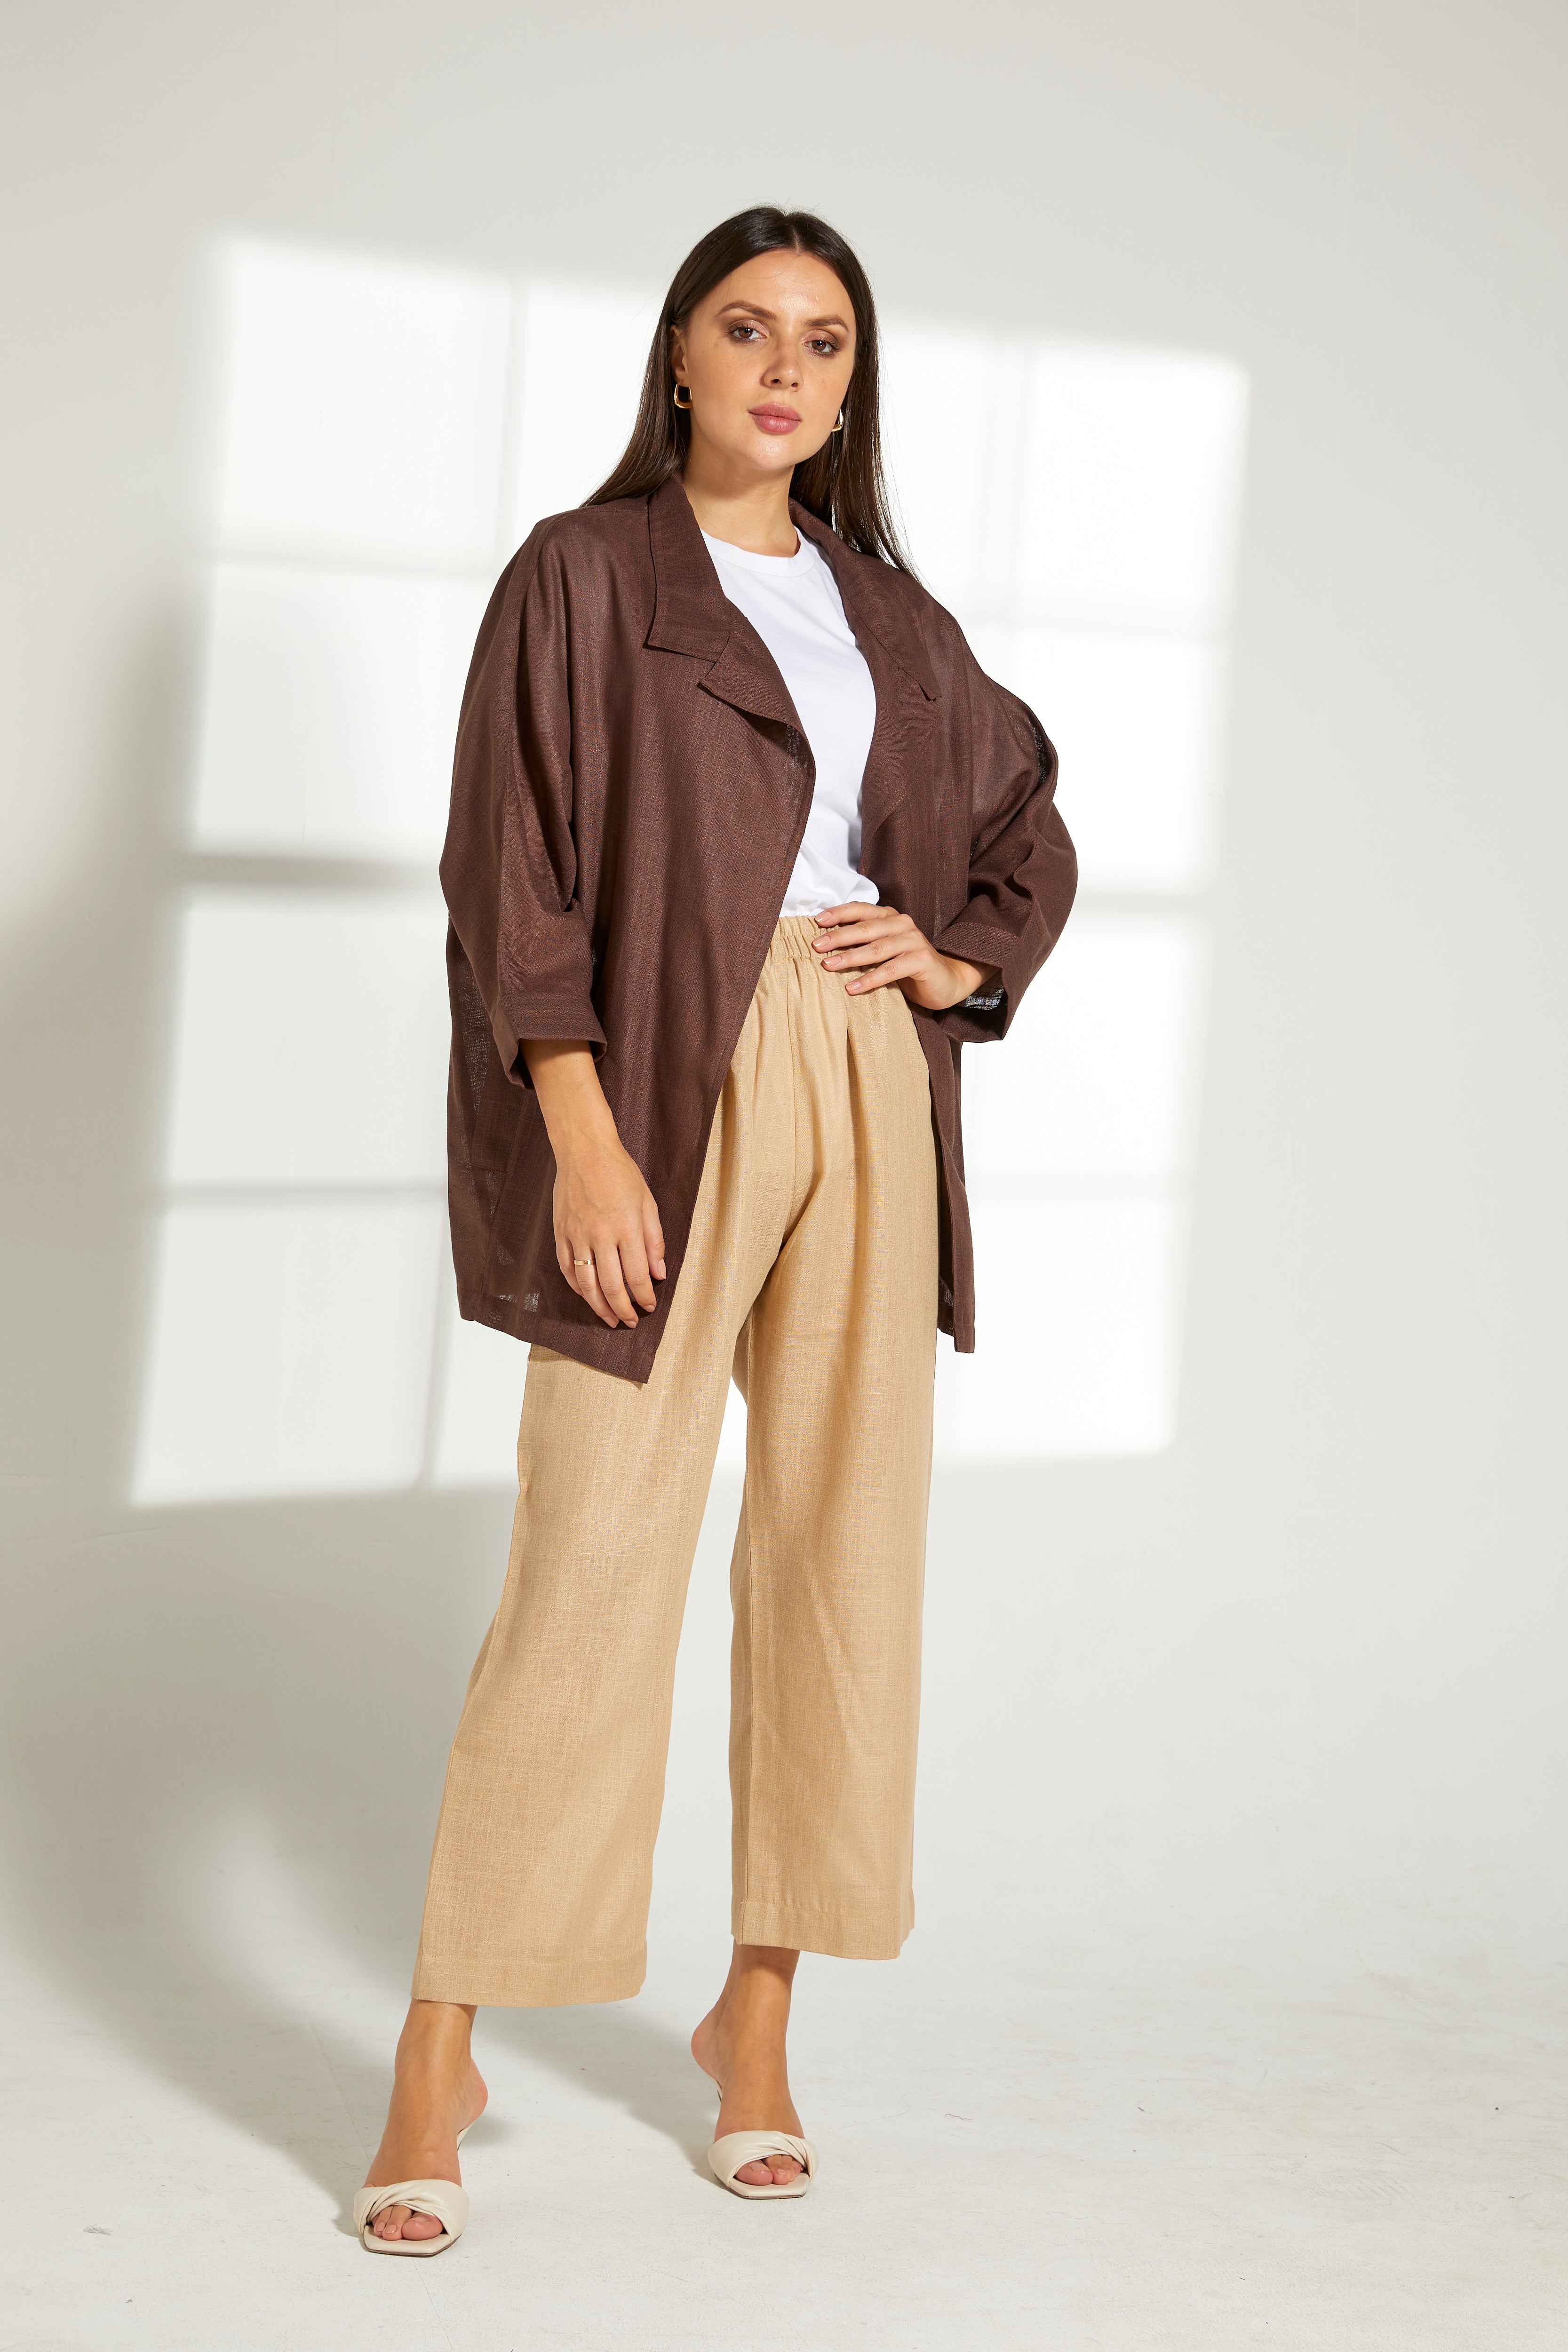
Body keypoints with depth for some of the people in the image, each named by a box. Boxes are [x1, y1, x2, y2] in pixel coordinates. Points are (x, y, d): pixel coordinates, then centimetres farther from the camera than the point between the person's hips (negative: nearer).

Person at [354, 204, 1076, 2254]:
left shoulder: (886, 609, 16)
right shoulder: (584, 576, 2)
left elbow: (1028, 823, 27)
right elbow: (516, 869, -6)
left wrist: (957, 958, 5)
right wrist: (583, 1136, -16)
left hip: (863, 1094, 5)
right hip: (668, 1087, -5)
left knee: (843, 1543, 4)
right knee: (594, 1567, -10)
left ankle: (759, 2010, 16)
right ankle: (440, 2059, -2)